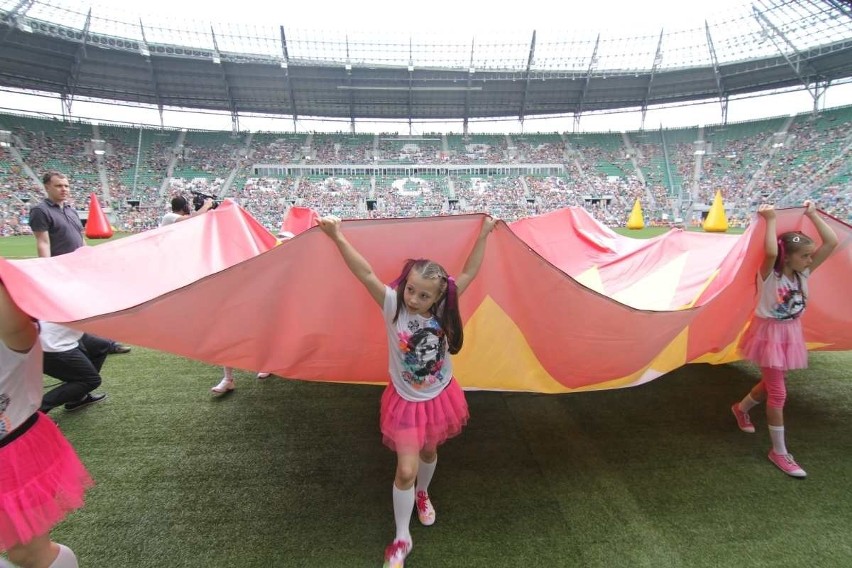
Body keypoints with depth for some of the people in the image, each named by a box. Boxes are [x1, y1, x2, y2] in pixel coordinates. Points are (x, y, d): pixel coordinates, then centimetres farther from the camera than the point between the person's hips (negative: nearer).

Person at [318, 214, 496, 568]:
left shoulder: (443, 309, -15)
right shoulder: (393, 306, -22)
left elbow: (469, 273, -14)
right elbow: (366, 274, -32)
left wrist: (484, 234, -16)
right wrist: (337, 237, -40)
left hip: (440, 396, 3)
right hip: (406, 401, -3)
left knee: (428, 452, 24)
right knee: (406, 470, -1)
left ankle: (422, 494, 57)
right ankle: (401, 539, 24)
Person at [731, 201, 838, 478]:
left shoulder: (804, 273, -2)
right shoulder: (769, 275, -19)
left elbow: (831, 242, -7)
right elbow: (770, 252, -41)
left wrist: (812, 215, -5)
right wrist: (770, 220, -30)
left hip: (791, 333, 7)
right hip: (770, 334, -7)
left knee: (771, 383, 21)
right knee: (778, 393, -2)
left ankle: (741, 409, 49)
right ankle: (779, 452, 10)